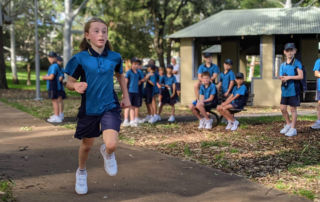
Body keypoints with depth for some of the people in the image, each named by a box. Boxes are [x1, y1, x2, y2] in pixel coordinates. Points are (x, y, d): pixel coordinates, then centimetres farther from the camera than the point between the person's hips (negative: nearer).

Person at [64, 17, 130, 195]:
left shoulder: (114, 57, -4)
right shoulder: (80, 58, -11)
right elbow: (69, 83, -4)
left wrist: (126, 96, 15)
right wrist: (76, 86, -27)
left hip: (110, 107, 0)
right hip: (89, 108, 0)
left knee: (111, 145, -19)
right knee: (87, 144, 16)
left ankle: (107, 153, 20)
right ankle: (81, 172, 47)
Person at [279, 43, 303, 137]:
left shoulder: (297, 63, -6)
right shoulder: (283, 65, 11)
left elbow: (301, 76, -13)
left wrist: (289, 77, -17)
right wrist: (282, 78, -9)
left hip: (293, 90, -6)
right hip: (285, 90, 6)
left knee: (293, 109, 1)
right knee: (283, 108, 9)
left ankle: (293, 129, 11)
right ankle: (288, 124, 30)